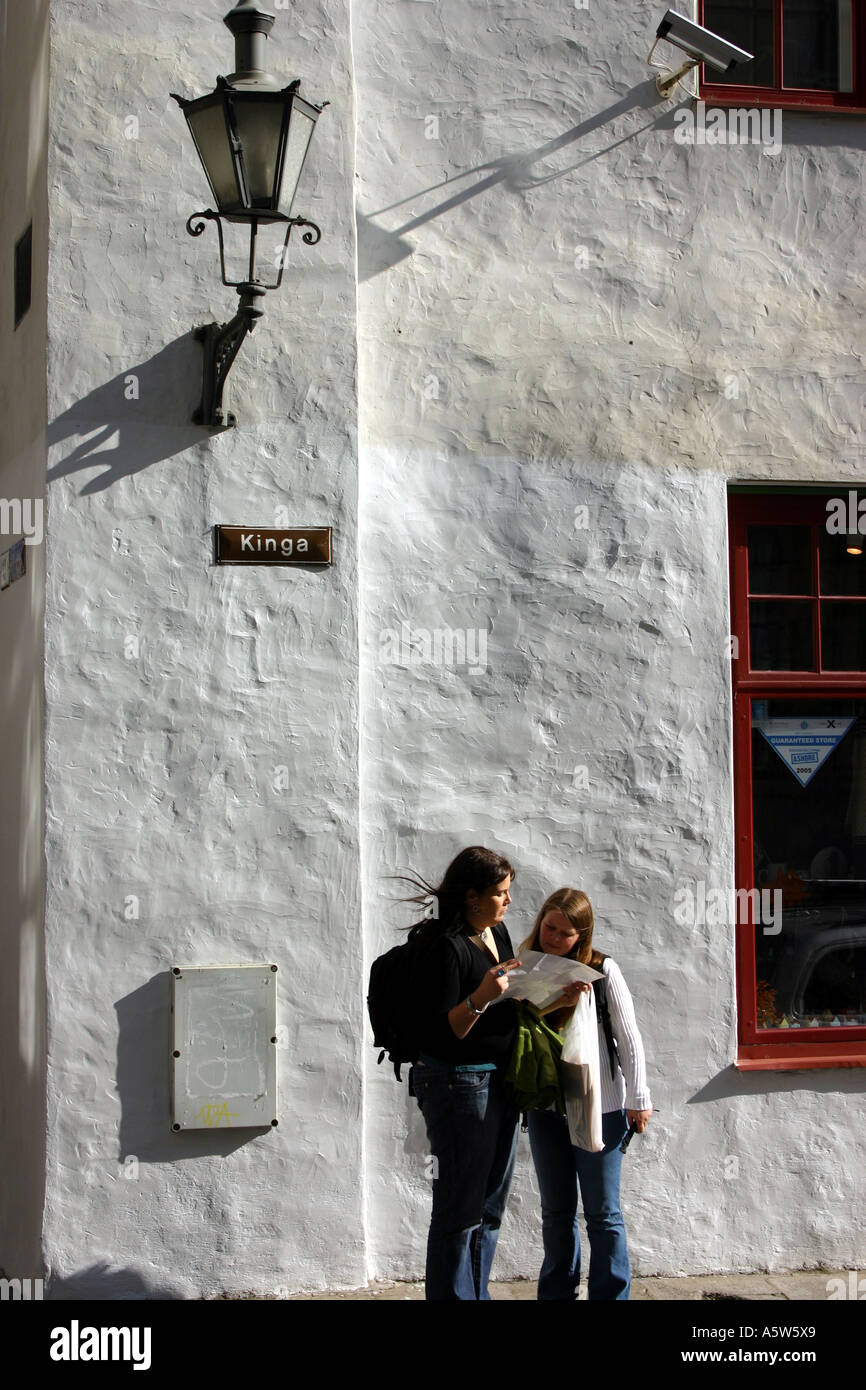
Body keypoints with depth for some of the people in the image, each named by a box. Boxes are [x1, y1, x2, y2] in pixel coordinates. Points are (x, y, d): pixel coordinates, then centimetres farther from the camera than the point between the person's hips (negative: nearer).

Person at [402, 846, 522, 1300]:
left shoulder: (497, 932, 8)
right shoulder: (446, 947, -18)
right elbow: (437, 1034, -21)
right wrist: (480, 998, -35)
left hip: (499, 1082, 9)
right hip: (458, 1085, -9)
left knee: (490, 1207, 16)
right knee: (460, 1210, -2)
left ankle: (477, 1294, 26)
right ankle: (452, 1294, 7)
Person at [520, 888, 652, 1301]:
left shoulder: (602, 971, -9)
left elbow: (629, 1038, -5)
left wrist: (638, 1100, -3)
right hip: (544, 1107, 4)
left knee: (603, 1213, 3)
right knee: (556, 1212, 14)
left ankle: (610, 1294, 12)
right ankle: (557, 1292, 24)